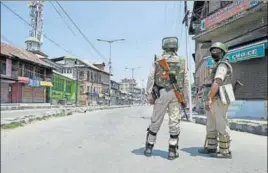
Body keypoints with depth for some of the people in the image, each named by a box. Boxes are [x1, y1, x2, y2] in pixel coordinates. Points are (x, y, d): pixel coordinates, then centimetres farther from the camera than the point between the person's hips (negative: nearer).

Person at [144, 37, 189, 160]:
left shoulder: (158, 61, 4)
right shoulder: (181, 62, 8)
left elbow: (151, 78, -3)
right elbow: (185, 81, 6)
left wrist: (149, 95, -1)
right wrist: (184, 97, 12)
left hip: (161, 93, 0)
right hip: (176, 94, 1)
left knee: (156, 121, 8)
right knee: (174, 122, 3)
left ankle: (149, 147, 16)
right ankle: (172, 151, 7)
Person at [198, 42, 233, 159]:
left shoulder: (222, 65, -9)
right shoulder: (218, 66, 23)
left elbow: (217, 83, -22)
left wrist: (209, 98, -26)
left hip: (219, 100, -10)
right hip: (216, 100, 10)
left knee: (221, 125, -4)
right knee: (211, 125, 14)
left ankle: (225, 151, 4)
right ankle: (211, 147, 23)